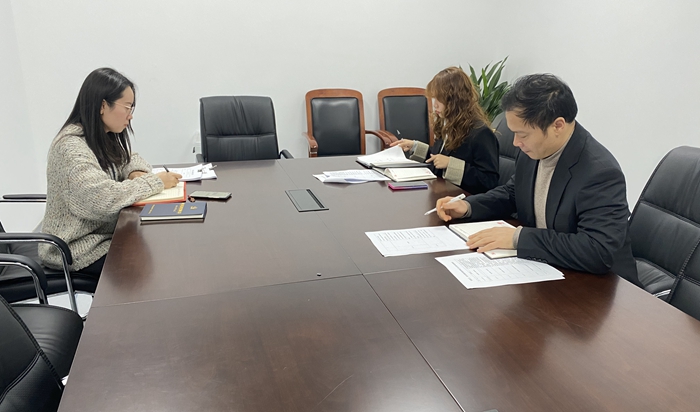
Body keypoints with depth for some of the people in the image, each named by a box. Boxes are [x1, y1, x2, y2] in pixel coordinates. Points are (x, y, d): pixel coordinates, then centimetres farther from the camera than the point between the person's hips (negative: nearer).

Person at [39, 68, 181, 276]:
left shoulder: (103, 136, 2)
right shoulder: (71, 146, -24)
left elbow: (130, 159, 16)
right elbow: (104, 199, -34)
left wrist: (137, 173, -8)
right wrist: (155, 182, -24)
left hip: (104, 232, 8)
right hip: (78, 250, -8)